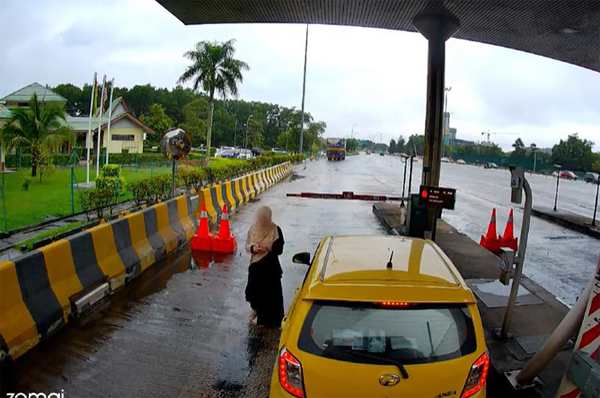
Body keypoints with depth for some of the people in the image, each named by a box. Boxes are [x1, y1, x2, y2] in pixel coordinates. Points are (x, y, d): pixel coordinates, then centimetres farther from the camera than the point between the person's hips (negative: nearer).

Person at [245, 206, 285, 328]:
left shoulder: (276, 230, -12)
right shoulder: (253, 228, 0)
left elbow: (279, 249, -10)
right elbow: (247, 245, 6)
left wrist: (268, 248, -26)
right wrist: (253, 248, -16)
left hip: (271, 266, -4)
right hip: (255, 264, 4)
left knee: (270, 292, 1)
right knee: (254, 288, 13)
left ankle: (268, 319, 14)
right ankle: (256, 309, 41)